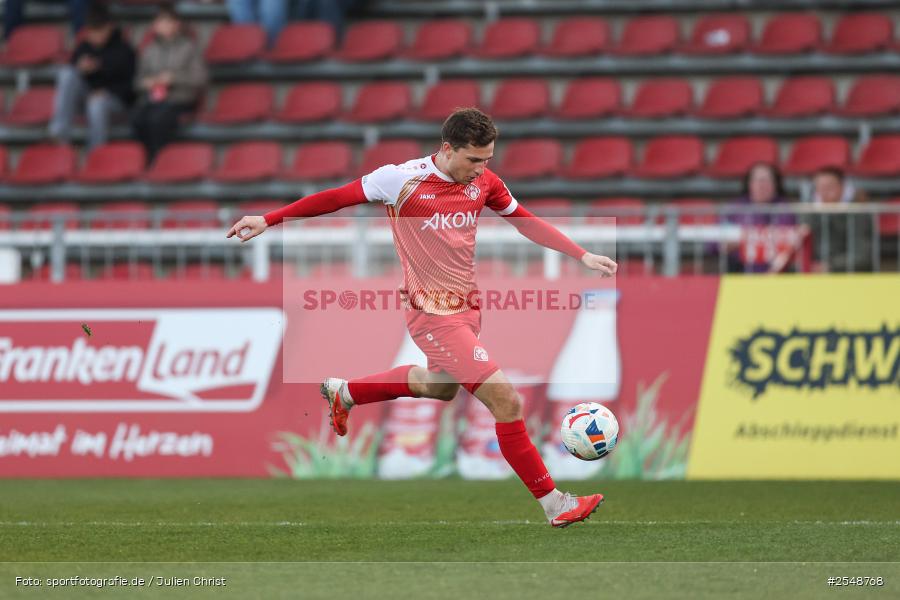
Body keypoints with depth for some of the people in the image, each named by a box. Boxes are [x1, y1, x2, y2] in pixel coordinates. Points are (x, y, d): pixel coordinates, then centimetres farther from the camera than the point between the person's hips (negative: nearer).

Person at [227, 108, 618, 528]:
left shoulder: (483, 182, 0)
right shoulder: (402, 180, -16)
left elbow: (527, 222, 13)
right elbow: (336, 198, -6)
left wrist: (582, 256, 7)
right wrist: (268, 221, -1)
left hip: (467, 309, 8)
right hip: (435, 316, -8)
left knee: (441, 386, 31)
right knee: (506, 401, -13)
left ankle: (343, 392, 50)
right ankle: (554, 504, -6)